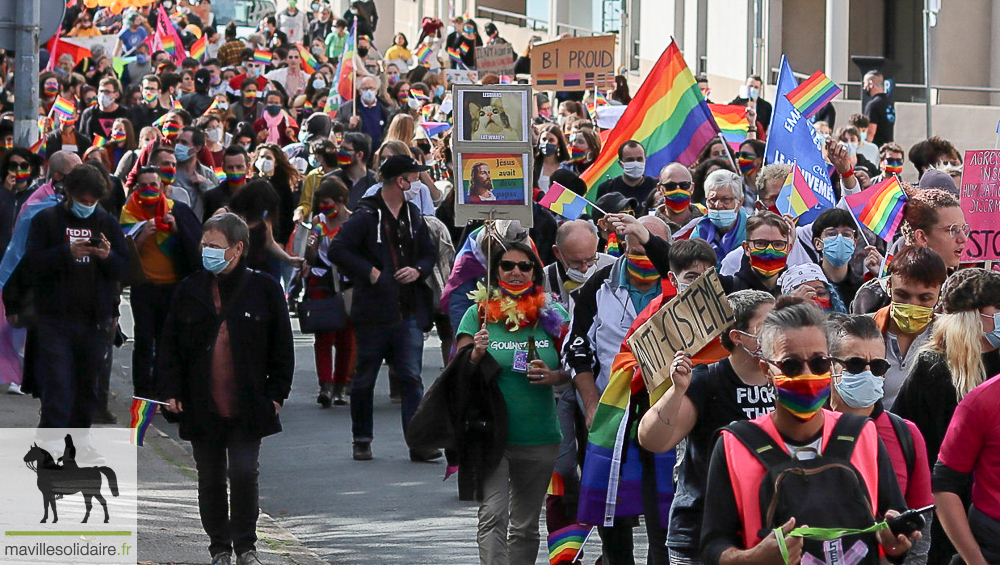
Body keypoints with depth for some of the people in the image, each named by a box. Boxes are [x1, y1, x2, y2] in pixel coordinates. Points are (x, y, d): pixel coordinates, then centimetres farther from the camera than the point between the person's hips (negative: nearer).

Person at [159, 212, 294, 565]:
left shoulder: (264, 290, -1)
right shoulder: (189, 291, 5)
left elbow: (282, 347, 3)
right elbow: (170, 344, 8)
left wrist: (276, 393, -1)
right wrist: (171, 390, 0)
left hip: (248, 408, -2)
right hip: (202, 407, 2)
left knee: (244, 474, -6)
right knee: (211, 480, 8)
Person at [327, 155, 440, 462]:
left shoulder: (413, 215, 13)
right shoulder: (366, 215, -8)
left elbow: (429, 253, 23)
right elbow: (337, 250, -13)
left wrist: (418, 270, 3)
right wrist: (369, 272, -14)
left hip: (408, 312, 4)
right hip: (374, 312, -4)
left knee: (411, 378, -4)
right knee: (365, 379, 7)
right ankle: (362, 439, 19)